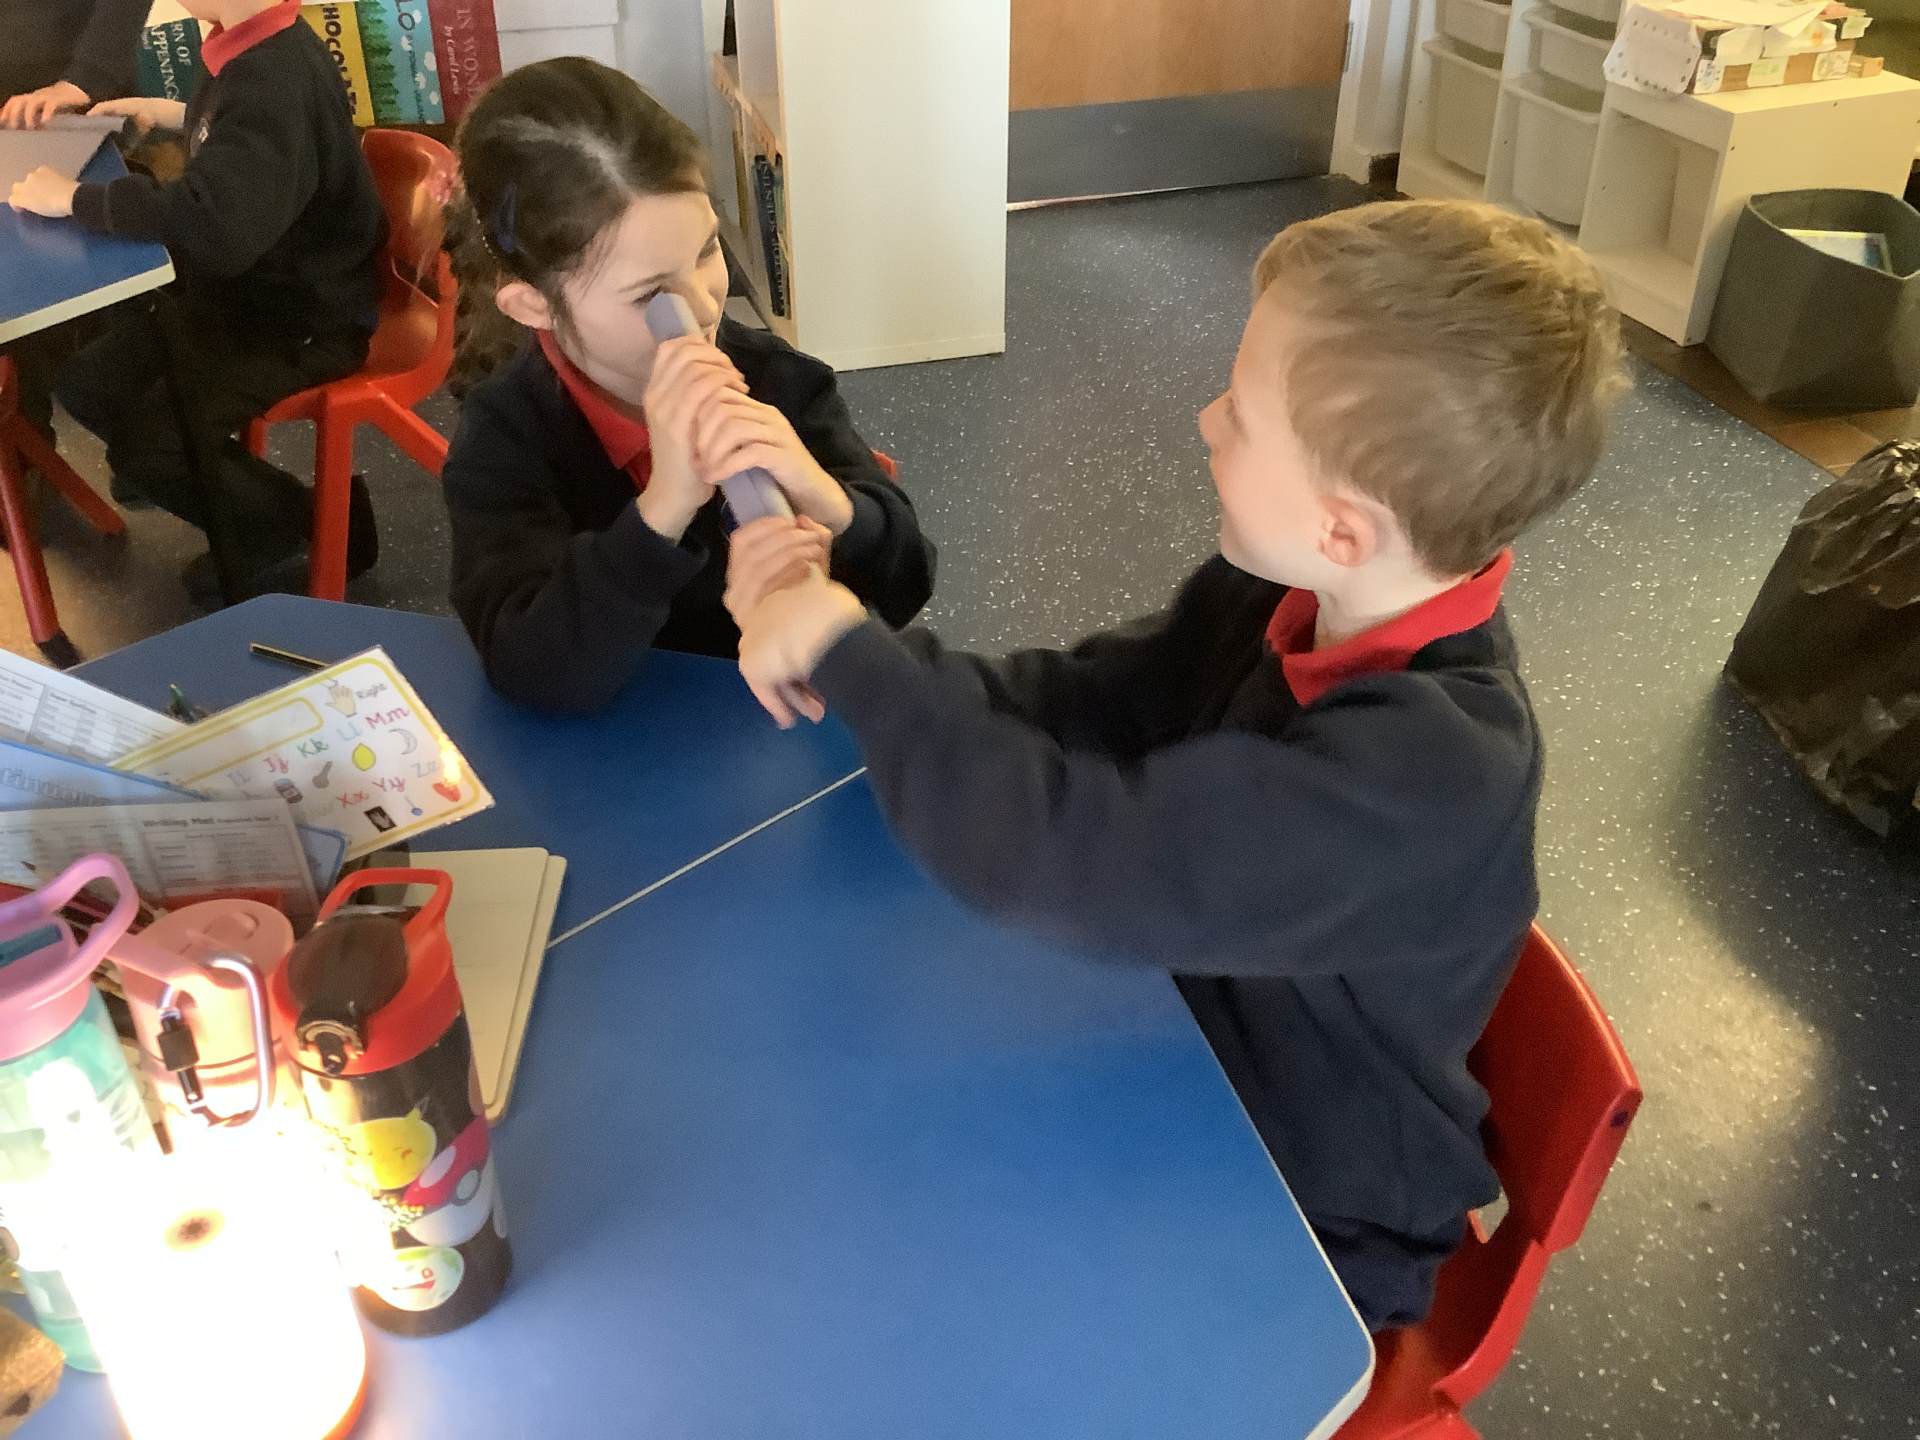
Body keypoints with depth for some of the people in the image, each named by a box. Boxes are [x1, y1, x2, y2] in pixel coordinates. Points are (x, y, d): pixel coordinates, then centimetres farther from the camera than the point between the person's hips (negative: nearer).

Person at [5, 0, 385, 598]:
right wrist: (177, 115, 18)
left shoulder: (275, 75, -27)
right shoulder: (259, 51, 2)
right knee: (84, 376, 7)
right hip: (246, 289, 9)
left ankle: (319, 531, 3)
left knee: (147, 441, -17)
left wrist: (74, 199, -26)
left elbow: (214, 224, -39)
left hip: (304, 320, -9)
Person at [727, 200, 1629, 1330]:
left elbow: (1067, 853, -41)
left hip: (1303, 1231, -6)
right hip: (1202, 1042, 6)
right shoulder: (1298, 598, -14)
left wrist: (848, 652, -29)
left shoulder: (1429, 769, -36)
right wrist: (852, 652, -20)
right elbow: (1094, 701, -6)